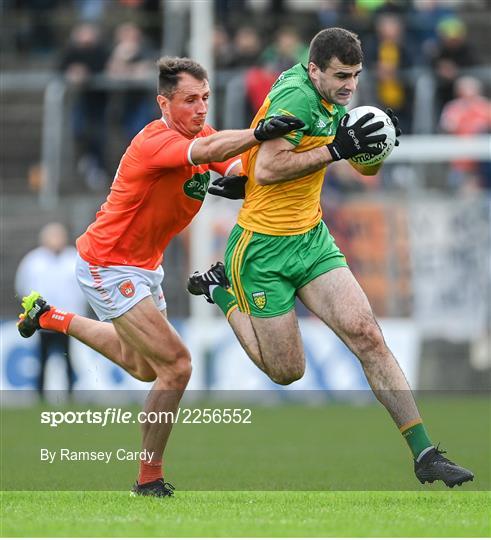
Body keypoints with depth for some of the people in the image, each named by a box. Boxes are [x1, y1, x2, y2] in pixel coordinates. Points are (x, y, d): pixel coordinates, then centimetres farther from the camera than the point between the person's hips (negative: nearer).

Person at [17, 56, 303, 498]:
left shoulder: (201, 134, 0)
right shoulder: (156, 142, -29)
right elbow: (207, 152, -47)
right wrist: (260, 133, -60)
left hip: (145, 265, 10)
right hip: (108, 266, -10)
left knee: (144, 368, 28)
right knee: (176, 365, -17)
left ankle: (51, 318, 45)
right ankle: (149, 478, -4)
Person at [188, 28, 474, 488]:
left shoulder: (331, 100, 5)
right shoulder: (296, 97, -21)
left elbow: (367, 167, 16)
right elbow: (266, 170, -29)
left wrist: (376, 144, -8)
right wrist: (336, 148, -28)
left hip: (312, 239, 7)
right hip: (263, 249, -7)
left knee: (367, 337, -9)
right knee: (287, 372, 4)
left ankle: (425, 455, -10)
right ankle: (223, 291, 28)